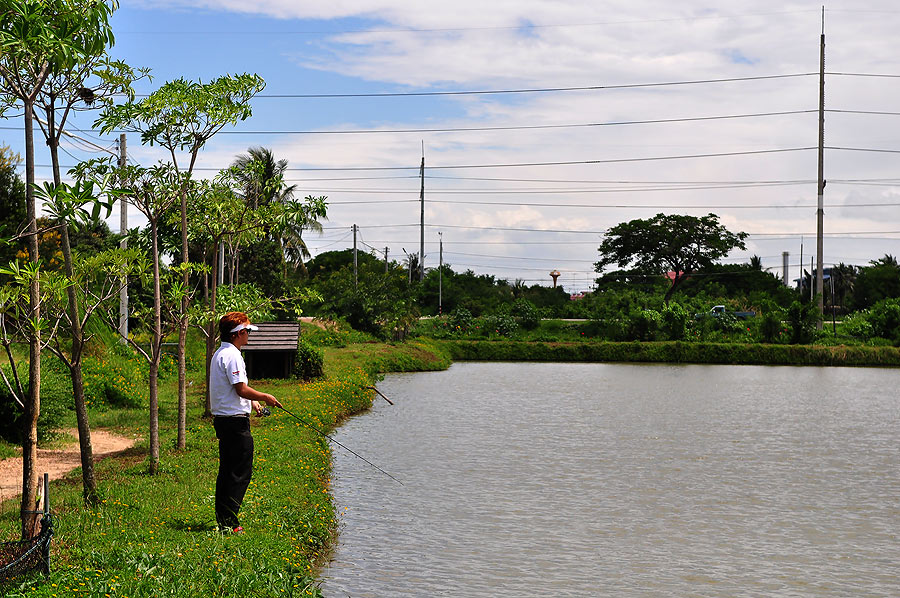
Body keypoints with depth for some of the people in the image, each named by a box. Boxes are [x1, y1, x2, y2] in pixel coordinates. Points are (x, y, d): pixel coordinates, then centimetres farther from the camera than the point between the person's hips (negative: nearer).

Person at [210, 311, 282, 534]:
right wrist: (266, 397, -6)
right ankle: (228, 522, -8)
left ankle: (223, 521, 17)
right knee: (241, 472, -7)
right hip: (236, 420, -11)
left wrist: (252, 401, 19)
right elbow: (241, 390, -19)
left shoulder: (219, 354, 17)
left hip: (222, 419, 11)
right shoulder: (232, 355, -15)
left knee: (226, 471, 13)